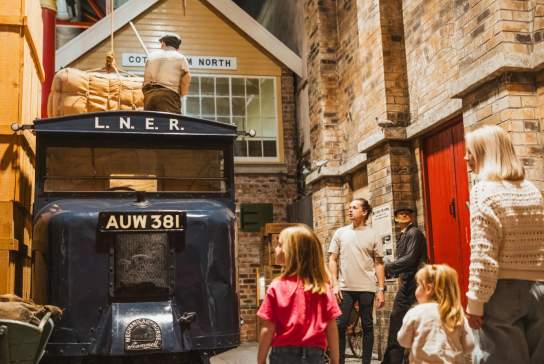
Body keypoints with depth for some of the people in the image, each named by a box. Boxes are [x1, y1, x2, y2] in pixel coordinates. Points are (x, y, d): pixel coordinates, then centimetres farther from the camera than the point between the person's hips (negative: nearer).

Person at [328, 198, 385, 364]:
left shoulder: (373, 235, 3)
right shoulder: (340, 233, 7)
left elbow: (378, 264, 4)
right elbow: (332, 260, 7)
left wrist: (381, 289, -2)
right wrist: (335, 284, -3)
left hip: (367, 288, -1)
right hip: (344, 288, 1)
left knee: (367, 326, 6)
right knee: (340, 325, 0)